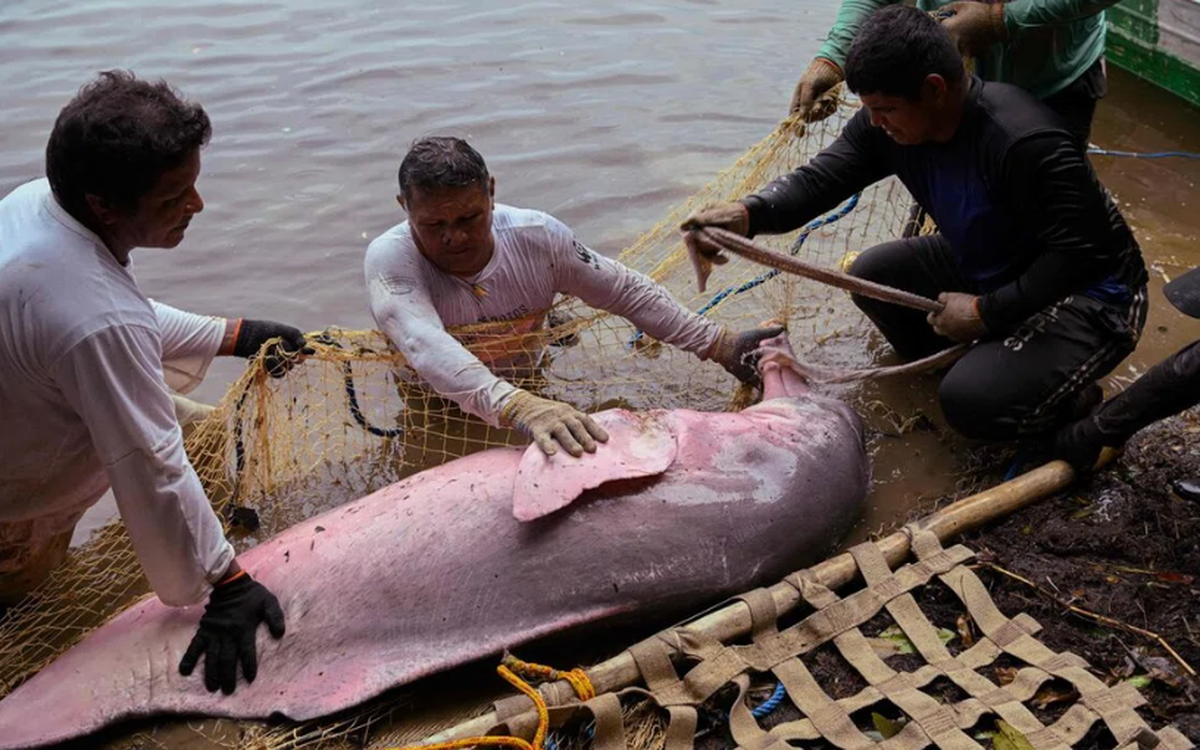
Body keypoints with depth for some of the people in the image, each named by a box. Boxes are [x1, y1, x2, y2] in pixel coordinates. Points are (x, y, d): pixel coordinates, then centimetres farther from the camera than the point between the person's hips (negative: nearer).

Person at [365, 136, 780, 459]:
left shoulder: (537, 236, -22)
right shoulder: (390, 257, -31)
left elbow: (627, 291, -11)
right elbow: (425, 346, -51)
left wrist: (717, 343, -17)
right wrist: (514, 405, -68)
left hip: (526, 390, 3)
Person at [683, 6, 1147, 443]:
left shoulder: (1025, 143, -33)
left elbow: (1076, 256, -29)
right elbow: (821, 177, -17)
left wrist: (986, 312, -25)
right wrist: (748, 214, -35)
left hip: (1089, 292, -8)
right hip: (990, 270, 8)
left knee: (970, 400, -26)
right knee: (874, 274, 1)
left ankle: (1074, 402, 5)